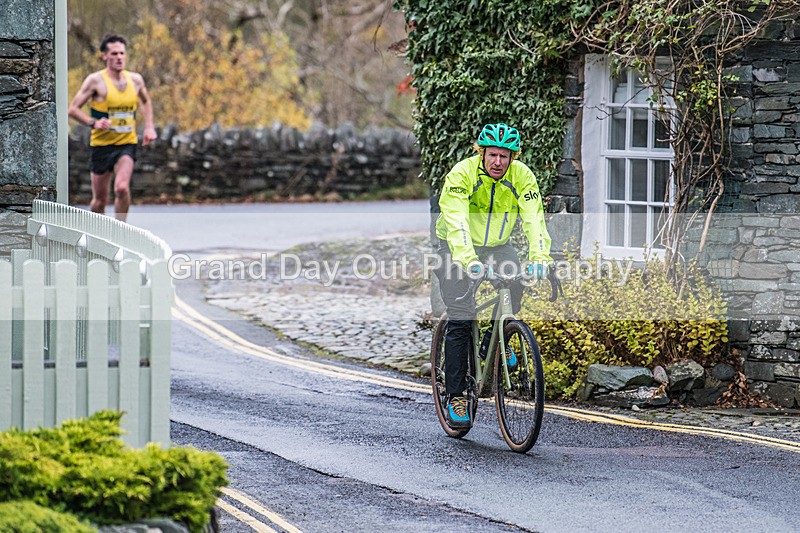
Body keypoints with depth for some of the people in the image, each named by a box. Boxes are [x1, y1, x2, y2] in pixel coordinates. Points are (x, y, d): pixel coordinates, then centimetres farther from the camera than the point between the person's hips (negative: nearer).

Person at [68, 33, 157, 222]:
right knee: (100, 199, 6)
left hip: (127, 144, 2)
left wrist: (149, 127, 11)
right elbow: (73, 109, -8)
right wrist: (94, 123, -24)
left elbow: (146, 102, 25)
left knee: (122, 188, -23)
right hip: (102, 144, -2)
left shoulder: (136, 79, 3)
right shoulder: (96, 80, -9)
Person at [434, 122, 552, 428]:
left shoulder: (522, 177, -14)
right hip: (457, 247, -3)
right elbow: (456, 222, -34)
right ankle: (455, 397, -7)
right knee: (460, 320, -13)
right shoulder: (462, 174, -24)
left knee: (515, 278, -28)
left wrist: (539, 258, -40)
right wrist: (468, 260, -50)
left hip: (496, 246, 3)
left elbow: (534, 219, -23)